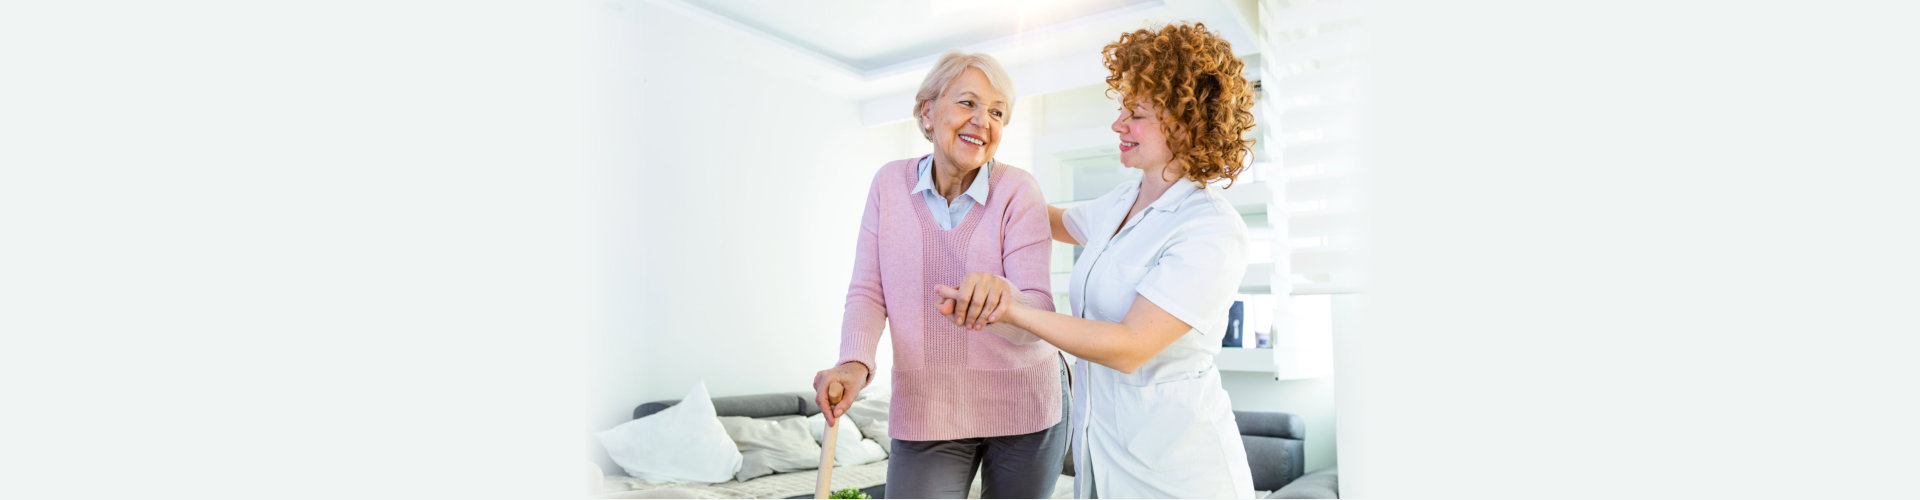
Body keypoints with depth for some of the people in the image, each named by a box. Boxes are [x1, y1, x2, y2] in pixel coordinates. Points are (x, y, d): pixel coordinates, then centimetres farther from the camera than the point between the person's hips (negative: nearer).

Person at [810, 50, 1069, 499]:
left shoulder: (1018, 191, -12)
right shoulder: (890, 183, -4)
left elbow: (1039, 314, -19)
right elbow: (868, 292, -4)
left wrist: (1001, 298, -42)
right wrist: (854, 364, -24)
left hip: (1023, 406, 0)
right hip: (926, 409, 1)